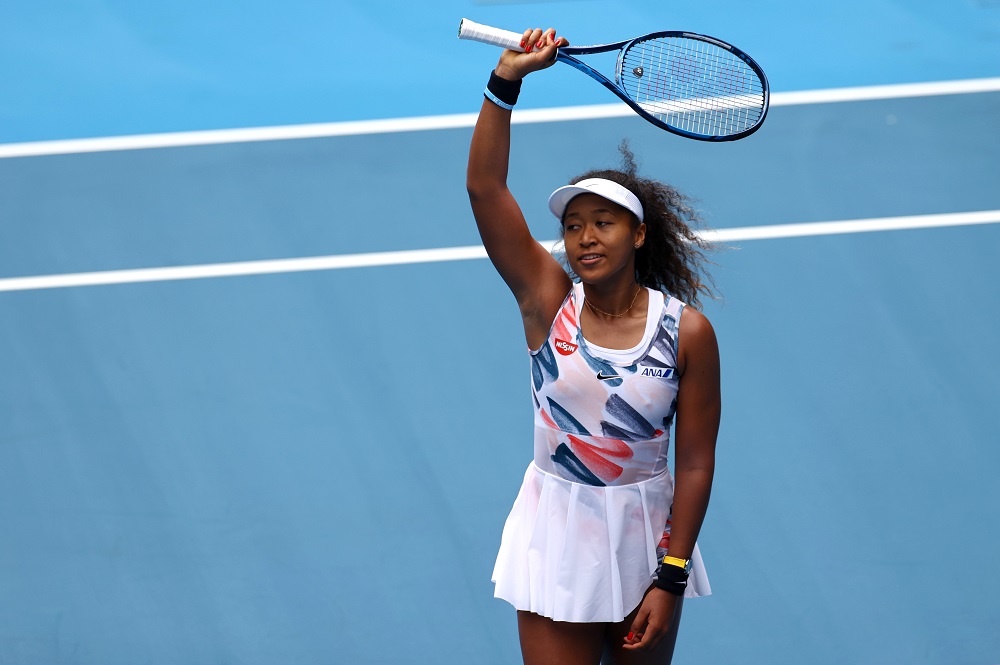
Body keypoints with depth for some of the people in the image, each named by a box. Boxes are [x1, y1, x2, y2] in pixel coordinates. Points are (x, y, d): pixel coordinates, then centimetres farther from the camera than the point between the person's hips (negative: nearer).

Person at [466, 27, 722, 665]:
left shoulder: (687, 332, -10)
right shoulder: (548, 298, -7)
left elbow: (695, 463, -8)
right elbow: (485, 187, -16)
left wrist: (670, 581, -11)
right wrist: (506, 82, -24)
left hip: (645, 535, 0)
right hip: (557, 539, 0)